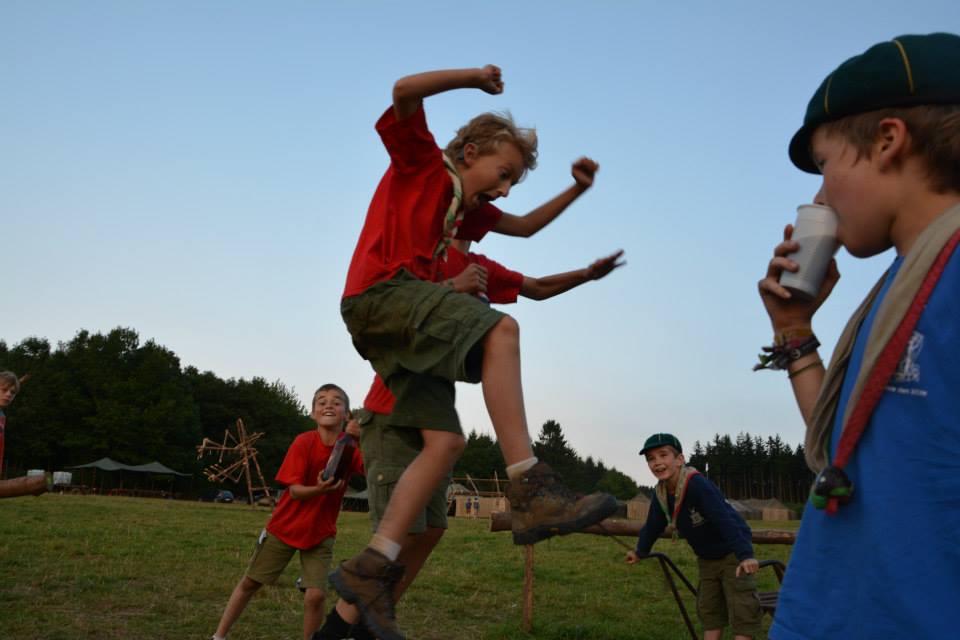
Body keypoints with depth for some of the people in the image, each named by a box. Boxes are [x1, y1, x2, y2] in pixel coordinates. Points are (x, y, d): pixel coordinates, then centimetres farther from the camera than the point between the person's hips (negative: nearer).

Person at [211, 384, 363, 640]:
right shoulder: (304, 442, -18)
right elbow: (294, 490, -19)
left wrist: (361, 438, -44)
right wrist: (319, 489, -39)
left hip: (320, 533, 1)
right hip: (285, 526, -1)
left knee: (315, 595, -13)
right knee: (249, 583, 11)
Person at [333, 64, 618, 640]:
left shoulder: (467, 206, 30)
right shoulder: (420, 160, 8)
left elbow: (526, 226, 37)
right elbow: (405, 90, -8)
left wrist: (576, 190, 25)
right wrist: (477, 76, 0)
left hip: (405, 322, 9)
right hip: (379, 291, -9)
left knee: (446, 440, -5)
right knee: (500, 329, -28)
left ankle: (370, 569, -6)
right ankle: (532, 493, -36)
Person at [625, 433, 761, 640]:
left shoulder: (697, 484, -32)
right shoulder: (661, 495, -6)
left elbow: (726, 521, -39)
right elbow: (653, 526, 11)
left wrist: (745, 555, -46)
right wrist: (640, 552, 20)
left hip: (732, 554, -8)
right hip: (707, 558, 8)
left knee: (741, 612, -8)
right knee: (709, 612, 12)